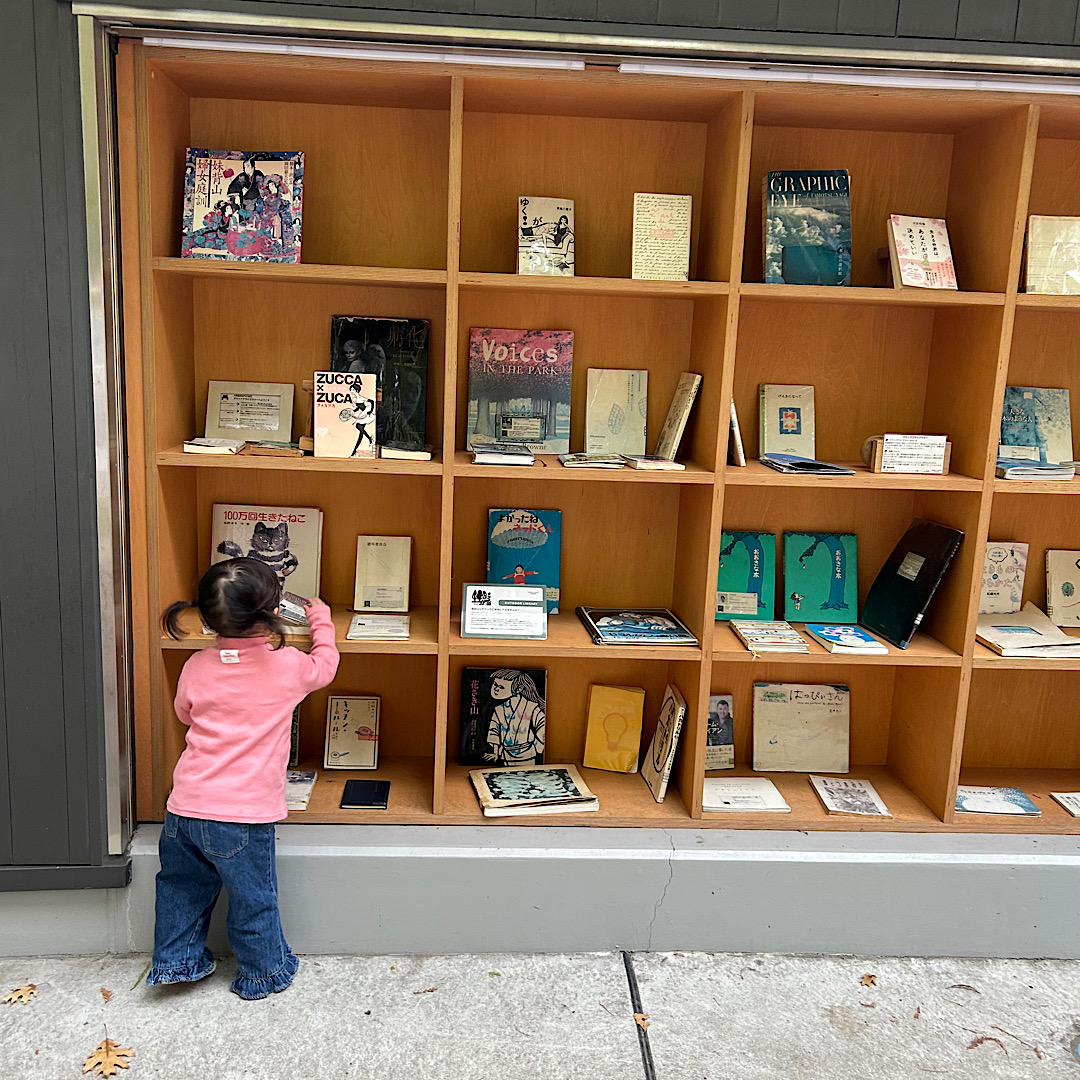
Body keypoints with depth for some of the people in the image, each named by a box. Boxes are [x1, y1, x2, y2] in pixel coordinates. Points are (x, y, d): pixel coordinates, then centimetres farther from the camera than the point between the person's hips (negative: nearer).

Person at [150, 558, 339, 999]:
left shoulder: (197, 667, -2)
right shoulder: (287, 666, -11)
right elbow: (325, 664, 12)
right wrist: (321, 621, 27)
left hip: (185, 808, 4)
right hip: (244, 815, -3)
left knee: (182, 885, 24)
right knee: (253, 898, 14)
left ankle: (176, 959, 39)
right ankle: (264, 973, 31)